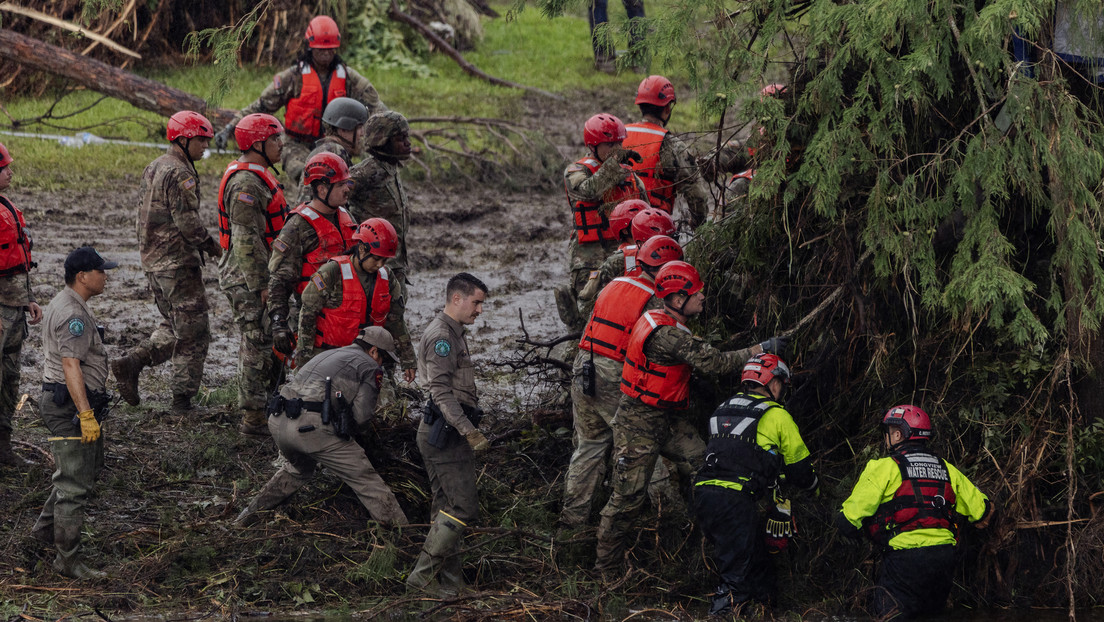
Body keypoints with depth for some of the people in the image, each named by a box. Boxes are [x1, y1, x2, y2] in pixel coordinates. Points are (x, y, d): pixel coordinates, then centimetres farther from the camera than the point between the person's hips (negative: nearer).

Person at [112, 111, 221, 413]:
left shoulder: (154, 168, 14)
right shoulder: (180, 174, -17)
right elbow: (187, 221, -22)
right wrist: (212, 245, -8)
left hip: (153, 261, 9)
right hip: (178, 263, -9)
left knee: (174, 327, 19)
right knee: (192, 332, 0)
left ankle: (131, 362, 5)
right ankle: (183, 398, 2)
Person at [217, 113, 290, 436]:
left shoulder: (258, 176, 15)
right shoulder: (246, 183, -20)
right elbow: (246, 239, -23)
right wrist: (260, 285, -23)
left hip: (257, 275, 10)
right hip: (248, 277, -10)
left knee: (259, 345, 15)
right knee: (258, 345, -6)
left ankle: (256, 411, 23)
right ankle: (253, 418, -1)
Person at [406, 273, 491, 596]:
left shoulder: (453, 334, 19)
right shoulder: (441, 336, -14)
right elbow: (441, 391, -22)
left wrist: (471, 429, 25)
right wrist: (469, 432, -25)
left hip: (448, 432, 11)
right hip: (445, 433, -11)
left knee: (448, 507, 12)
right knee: (463, 508, -11)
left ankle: (448, 577, 15)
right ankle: (423, 574, -10)